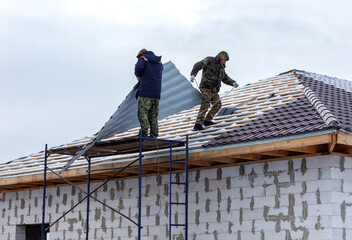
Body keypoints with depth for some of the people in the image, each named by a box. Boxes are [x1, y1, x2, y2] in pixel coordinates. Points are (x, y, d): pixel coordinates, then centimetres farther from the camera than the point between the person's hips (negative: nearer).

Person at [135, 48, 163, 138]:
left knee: (142, 112, -9)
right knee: (153, 115, 10)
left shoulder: (143, 58, 4)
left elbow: (139, 67, -15)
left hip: (145, 91, -6)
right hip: (156, 93, 6)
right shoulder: (158, 61, 23)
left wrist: (138, 76, 6)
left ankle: (144, 131, -26)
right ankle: (154, 134, 6)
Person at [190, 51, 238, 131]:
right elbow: (198, 65, -6)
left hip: (213, 90, 9)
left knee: (217, 105, 8)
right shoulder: (209, 61, -1)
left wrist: (233, 83, 10)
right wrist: (193, 74, -22)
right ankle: (198, 125, -22)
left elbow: (225, 79, 27)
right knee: (205, 105, -18)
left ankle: (207, 120, 18)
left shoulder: (221, 68, 22)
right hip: (206, 87, -9)